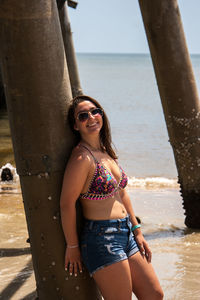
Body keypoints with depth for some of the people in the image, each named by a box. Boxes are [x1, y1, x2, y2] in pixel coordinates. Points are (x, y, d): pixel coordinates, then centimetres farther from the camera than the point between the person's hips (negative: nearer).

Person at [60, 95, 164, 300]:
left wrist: (137, 231, 16)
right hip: (101, 238, -9)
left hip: (126, 234, 9)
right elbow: (67, 203, -17)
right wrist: (72, 246, -10)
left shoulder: (106, 152, 11)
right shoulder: (82, 157, -16)